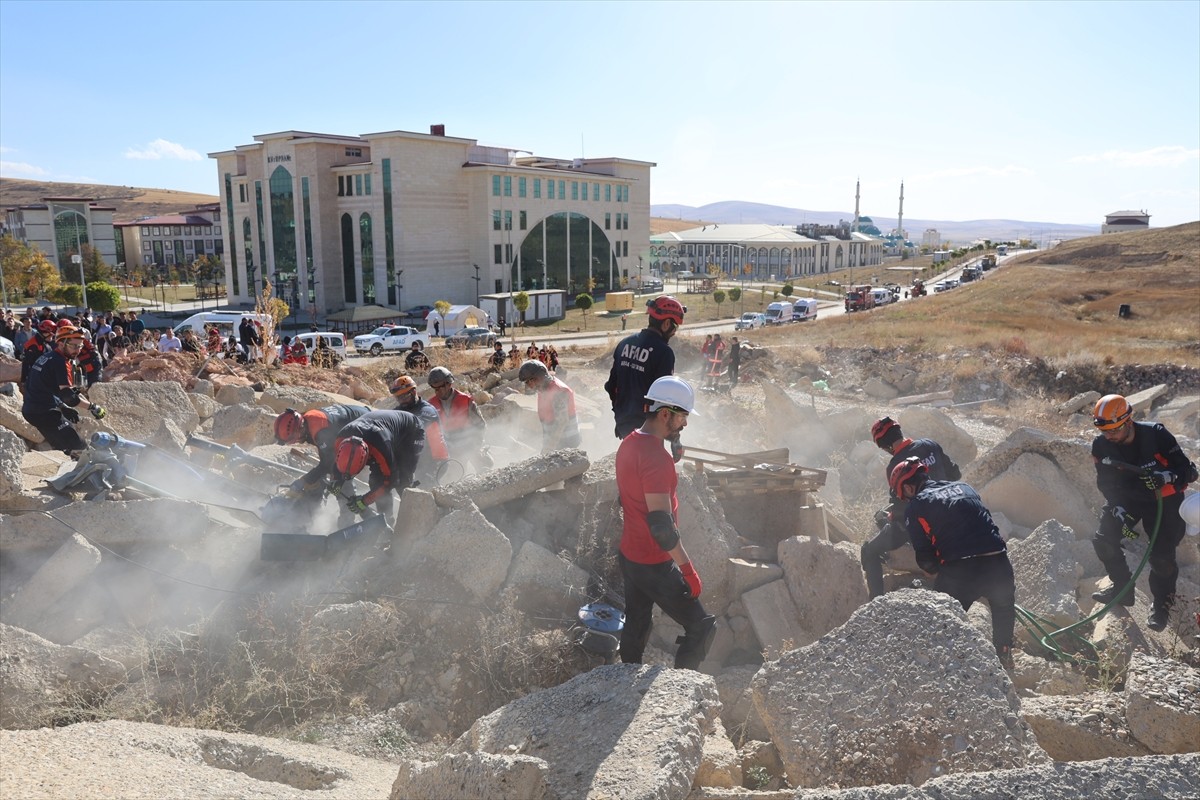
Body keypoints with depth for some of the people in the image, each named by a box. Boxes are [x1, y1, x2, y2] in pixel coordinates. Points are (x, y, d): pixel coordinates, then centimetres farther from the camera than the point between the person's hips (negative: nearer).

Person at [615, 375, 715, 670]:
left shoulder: (629, 443, 5)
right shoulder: (656, 457, -25)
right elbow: (661, 523, -29)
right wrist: (688, 570, -23)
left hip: (628, 554, 9)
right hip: (654, 565, -9)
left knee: (635, 626, 21)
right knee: (702, 627, 2)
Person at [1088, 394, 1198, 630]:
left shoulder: (1156, 434, -26)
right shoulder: (1101, 445, -17)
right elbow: (1106, 483, -7)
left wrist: (1166, 477, -42)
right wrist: (1118, 511, -20)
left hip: (1163, 499, -3)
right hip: (1127, 498, 4)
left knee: (1162, 555, -11)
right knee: (1103, 540, -9)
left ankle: (1161, 603, 15)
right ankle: (1122, 588, 14)